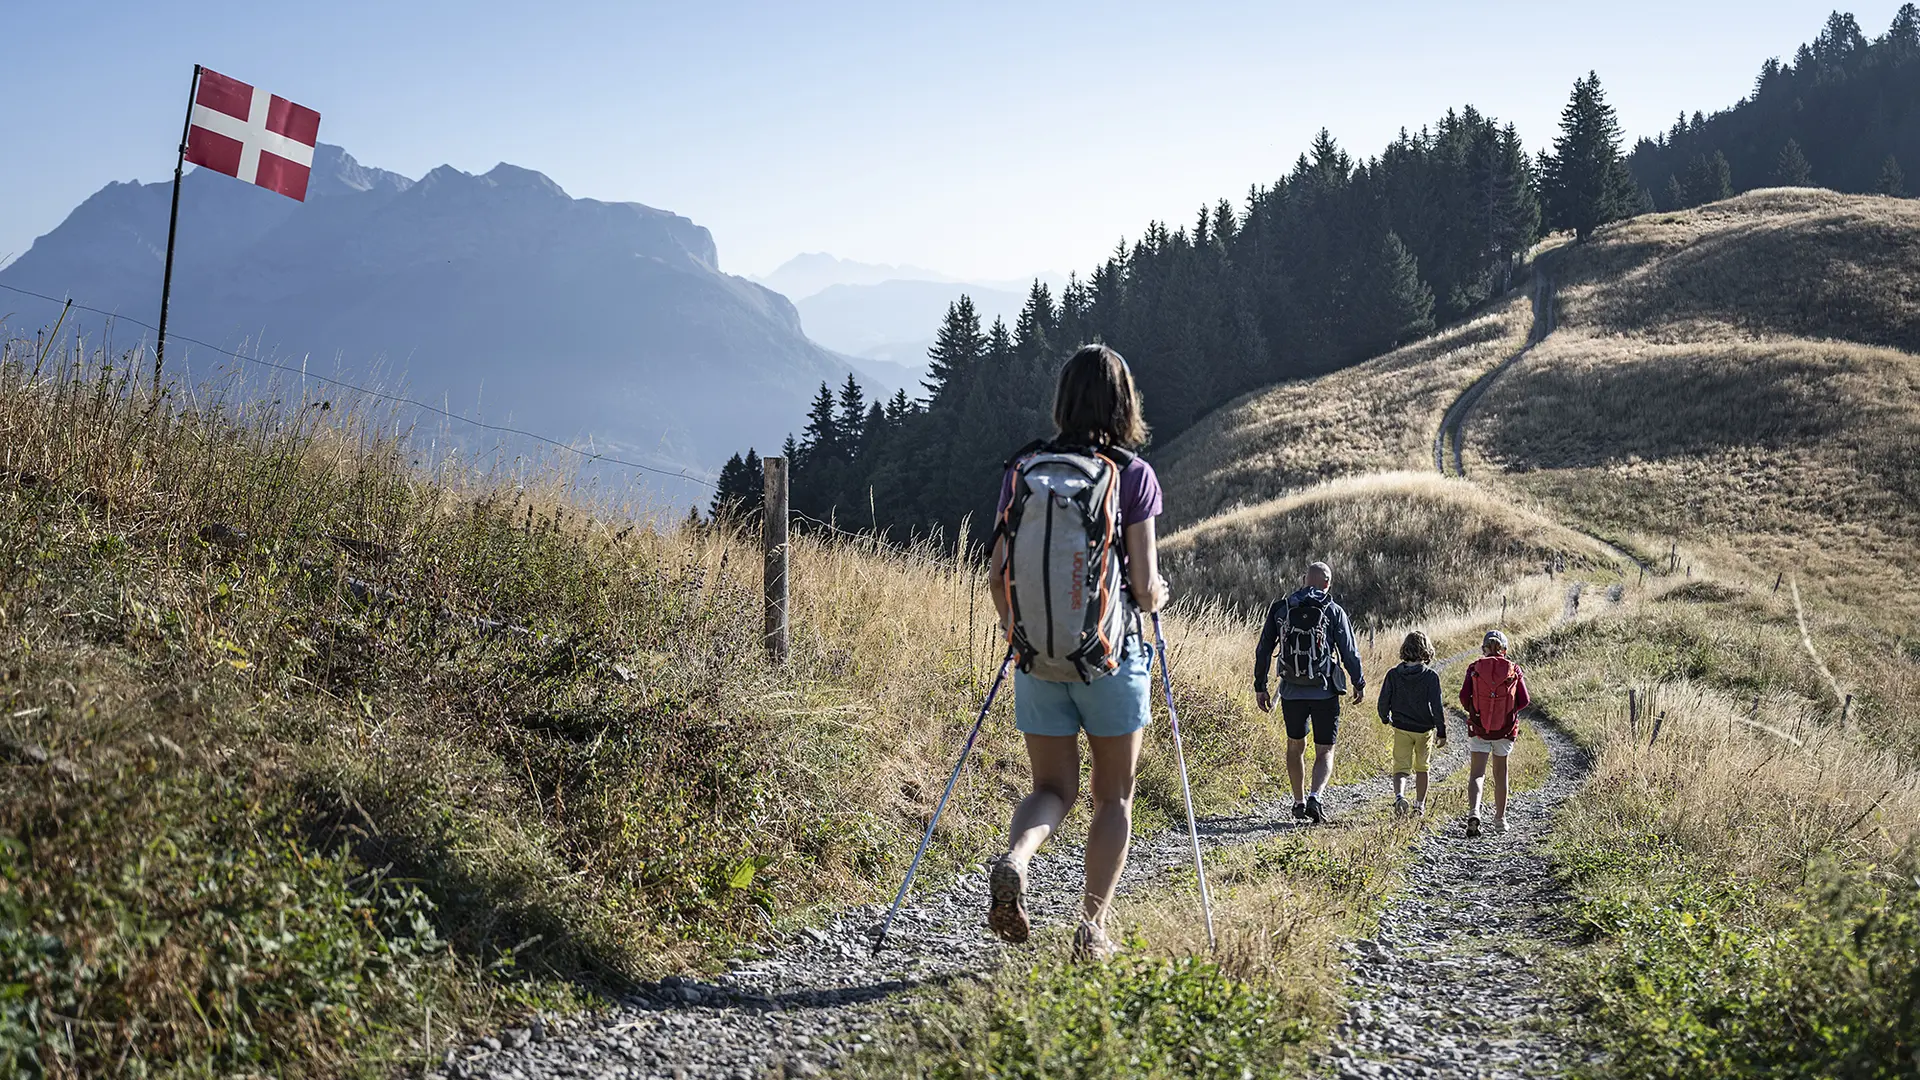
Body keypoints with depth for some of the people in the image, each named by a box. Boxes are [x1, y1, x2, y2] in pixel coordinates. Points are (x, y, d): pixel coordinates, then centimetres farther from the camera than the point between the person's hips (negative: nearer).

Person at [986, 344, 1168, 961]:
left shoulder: (1022, 469, 2)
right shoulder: (1134, 475, -7)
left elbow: (999, 573, 2)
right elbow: (1145, 586, -10)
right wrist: (1159, 594, 13)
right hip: (1112, 654, -3)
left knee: (1053, 788, 13)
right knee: (1114, 796, 13)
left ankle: (1012, 862, -16)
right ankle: (1093, 925, 10)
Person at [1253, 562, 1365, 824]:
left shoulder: (1280, 609, 3)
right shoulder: (1333, 612, -3)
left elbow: (1263, 650, 4)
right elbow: (1349, 652, -2)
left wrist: (1260, 687, 12)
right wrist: (1359, 684, 11)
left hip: (1292, 691, 2)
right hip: (1325, 692, -2)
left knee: (1295, 745, 20)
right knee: (1325, 751, 6)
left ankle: (1299, 803, 23)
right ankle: (1314, 797, -17)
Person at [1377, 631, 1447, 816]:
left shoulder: (1393, 675, -6)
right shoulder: (1431, 676, -12)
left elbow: (1383, 701, -1)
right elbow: (1437, 707, -12)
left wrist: (1385, 718, 21)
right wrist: (1441, 732, -4)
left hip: (1401, 729, 0)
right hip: (1425, 730, 0)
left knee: (1401, 767, 1)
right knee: (1421, 768, 18)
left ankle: (1399, 796, -26)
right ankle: (1420, 805, 26)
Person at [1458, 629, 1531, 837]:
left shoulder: (1474, 668, -5)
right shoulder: (1513, 670, -3)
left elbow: (1464, 697, -10)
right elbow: (1523, 701, -4)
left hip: (1478, 727, -1)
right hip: (1505, 728, 1)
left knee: (1477, 772, 0)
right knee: (1500, 773, 16)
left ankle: (1473, 812, -24)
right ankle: (1500, 819, 24)